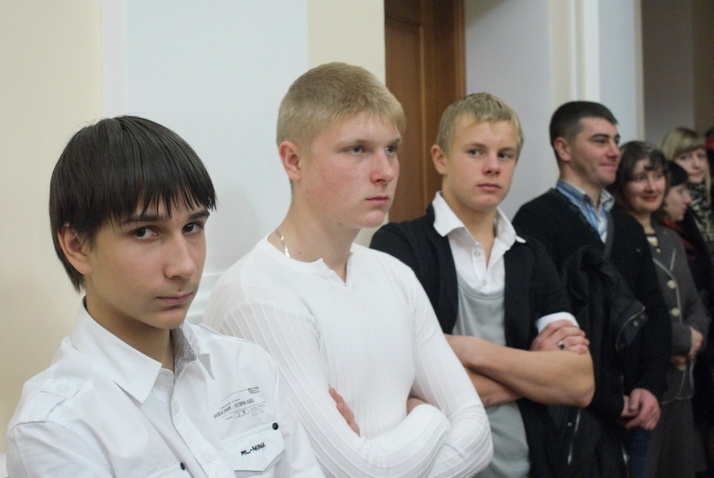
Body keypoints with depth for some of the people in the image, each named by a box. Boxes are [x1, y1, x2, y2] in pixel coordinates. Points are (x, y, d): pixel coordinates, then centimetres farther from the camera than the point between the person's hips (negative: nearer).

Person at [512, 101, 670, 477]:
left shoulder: (628, 228, 16)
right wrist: (608, 403, -12)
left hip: (634, 415, 7)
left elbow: (655, 311, 13)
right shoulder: (537, 220, -9)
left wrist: (651, 387, -2)